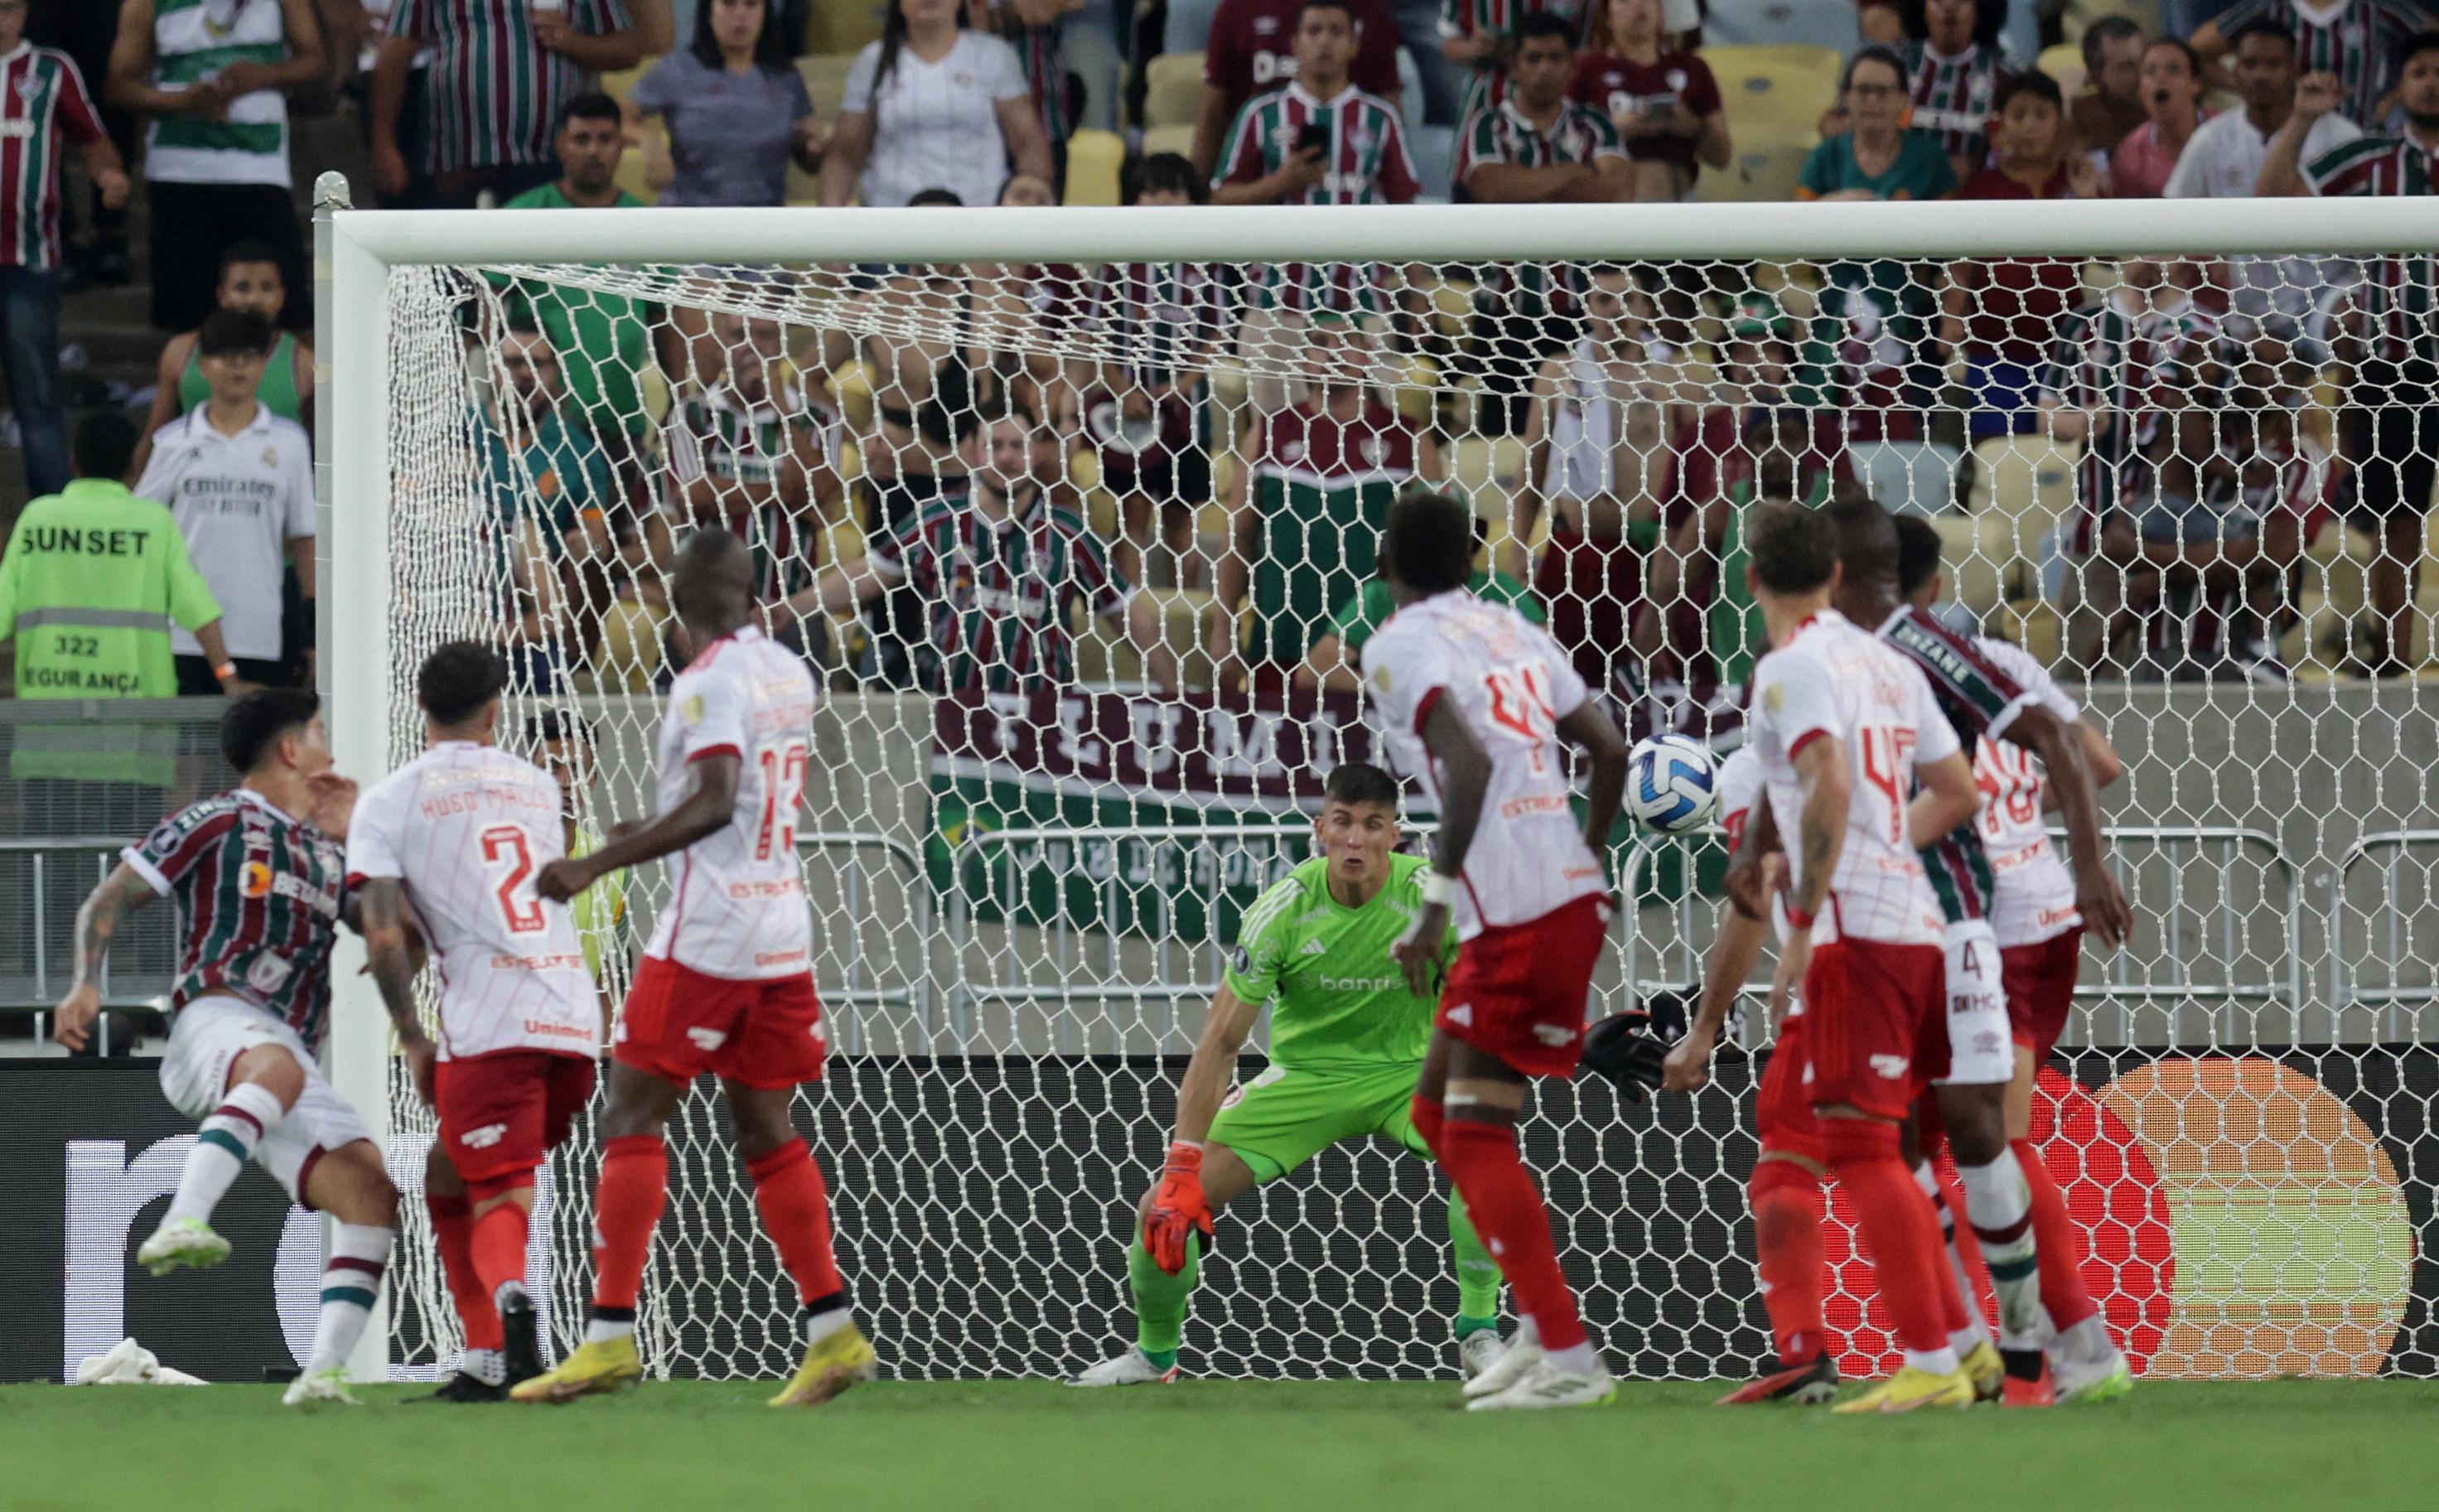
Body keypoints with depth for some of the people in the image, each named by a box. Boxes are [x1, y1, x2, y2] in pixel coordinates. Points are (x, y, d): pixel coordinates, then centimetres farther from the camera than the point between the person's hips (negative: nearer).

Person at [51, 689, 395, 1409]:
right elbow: (110, 900, 6)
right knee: (276, 1066, -43)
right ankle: (181, 1225, -59)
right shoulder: (218, 824, 8)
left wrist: (351, 835, 18)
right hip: (215, 1019, -7)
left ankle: (322, 1374, -13)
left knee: (370, 1193, -11)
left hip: (289, 1064, 7)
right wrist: (87, 983, -11)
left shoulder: (326, 852, 28)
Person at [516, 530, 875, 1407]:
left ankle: (610, 1336, -10)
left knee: (633, 1119, -4)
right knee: (766, 1131, 12)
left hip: (707, 935, -8)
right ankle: (832, 1331, 8)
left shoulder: (709, 680, -12)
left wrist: (599, 864, -24)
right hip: (783, 930, 8)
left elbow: (715, 801, -24)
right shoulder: (789, 674, 11)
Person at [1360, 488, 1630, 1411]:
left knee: (1476, 1137, -3)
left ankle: (1567, 1358, -8)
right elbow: (1608, 749, 18)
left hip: (1512, 913, -8)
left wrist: (1436, 901, -17)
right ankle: (1542, 1328, 16)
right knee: (1439, 1113, 18)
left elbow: (1470, 762, -21)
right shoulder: (1510, 631, 18)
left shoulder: (1398, 647, -6)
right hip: (1573, 893, 8)